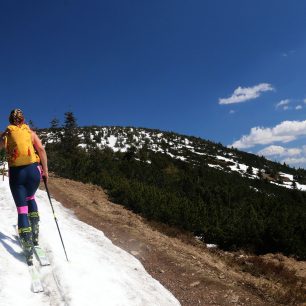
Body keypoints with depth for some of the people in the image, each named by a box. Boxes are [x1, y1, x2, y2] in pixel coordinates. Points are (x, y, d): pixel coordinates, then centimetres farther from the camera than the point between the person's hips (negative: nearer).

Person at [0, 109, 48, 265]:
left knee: (22, 209, 3)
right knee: (30, 198, 28)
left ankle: (28, 251, -2)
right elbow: (41, 149, -5)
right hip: (33, 170, 1)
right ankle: (35, 236, 23)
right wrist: (45, 169, 1)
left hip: (16, 173, -1)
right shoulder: (30, 132, 6)